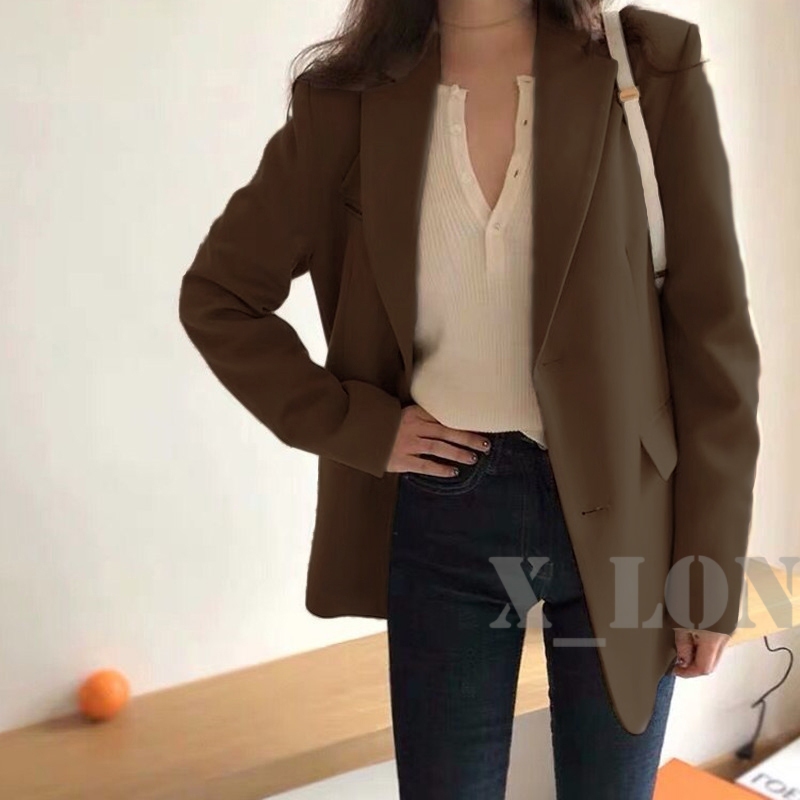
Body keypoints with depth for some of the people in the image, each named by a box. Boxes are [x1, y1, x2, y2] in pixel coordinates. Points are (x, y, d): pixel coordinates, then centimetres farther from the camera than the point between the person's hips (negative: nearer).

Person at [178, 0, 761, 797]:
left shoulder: (651, 70, -7)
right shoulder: (351, 104, -4)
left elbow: (712, 333, -5)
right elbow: (216, 296, 5)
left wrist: (713, 568, -5)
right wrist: (356, 426, -5)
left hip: (618, 515, 0)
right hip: (440, 517, 1)